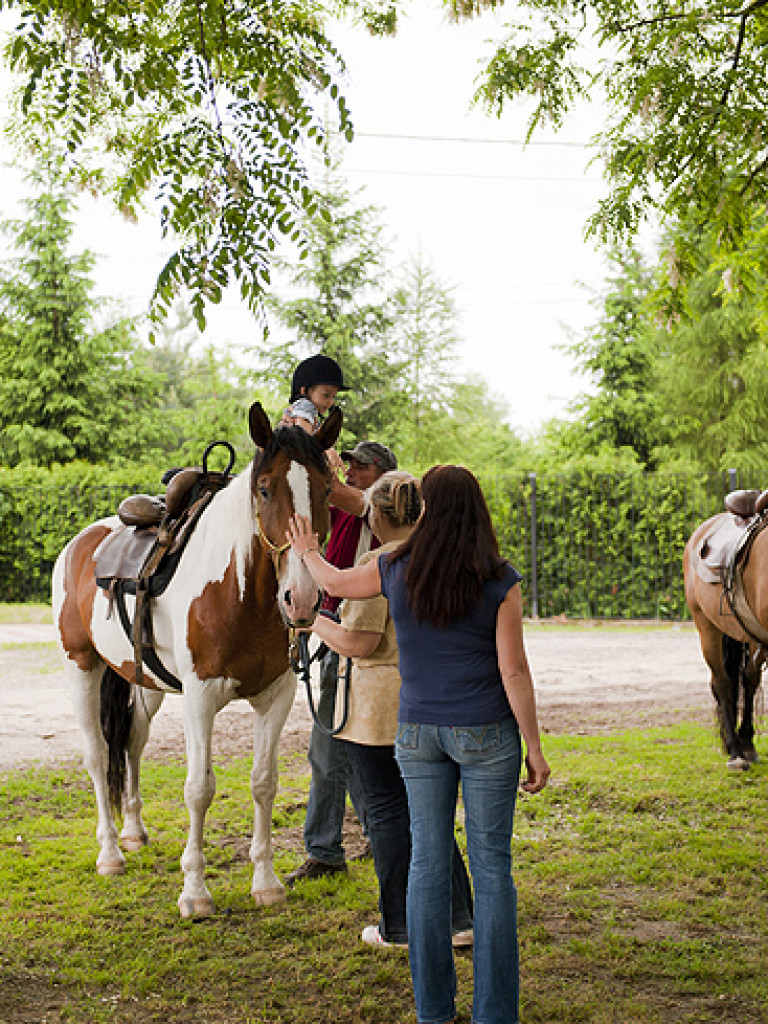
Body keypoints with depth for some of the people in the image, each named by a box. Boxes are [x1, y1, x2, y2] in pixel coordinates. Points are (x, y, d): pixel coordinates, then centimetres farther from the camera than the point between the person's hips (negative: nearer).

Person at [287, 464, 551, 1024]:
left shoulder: (396, 572, -3)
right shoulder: (501, 581, -11)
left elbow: (335, 582, 17)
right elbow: (513, 672, -11)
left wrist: (307, 552, 38)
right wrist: (534, 747, -2)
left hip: (417, 732, 3)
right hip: (486, 735, -3)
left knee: (428, 864, 10)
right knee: (492, 867, 5)